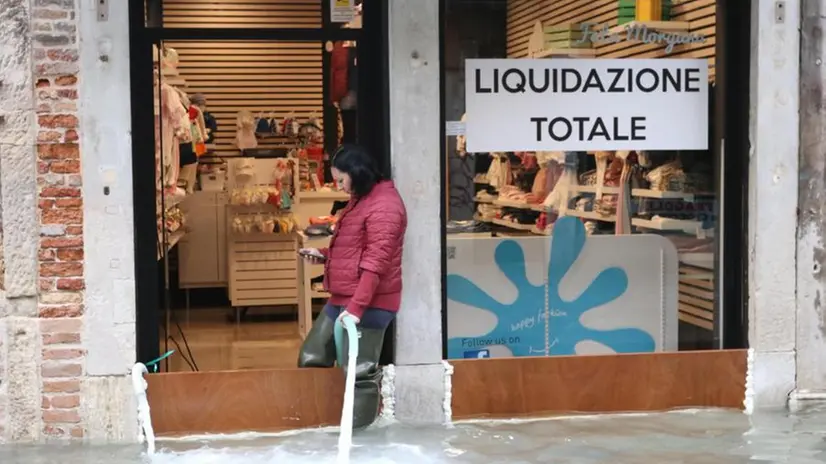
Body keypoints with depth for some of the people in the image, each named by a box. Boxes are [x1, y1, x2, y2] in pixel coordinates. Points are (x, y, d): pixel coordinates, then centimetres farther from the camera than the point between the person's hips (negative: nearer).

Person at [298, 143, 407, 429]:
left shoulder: (384, 205, -16)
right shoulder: (360, 200, 17)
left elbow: (376, 262, -23)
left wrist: (356, 307, -26)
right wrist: (324, 255, 11)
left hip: (368, 305, -11)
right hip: (342, 299, 11)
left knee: (360, 371, -4)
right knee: (311, 357, 14)